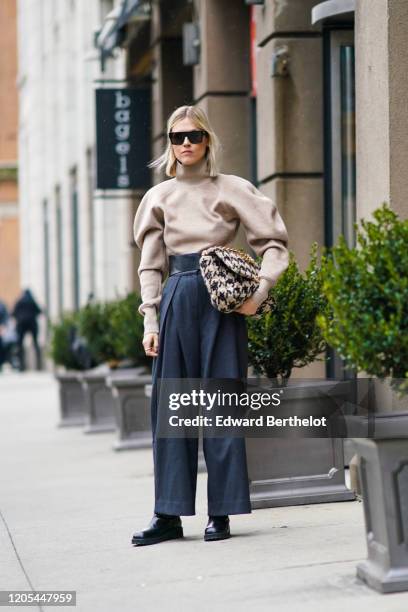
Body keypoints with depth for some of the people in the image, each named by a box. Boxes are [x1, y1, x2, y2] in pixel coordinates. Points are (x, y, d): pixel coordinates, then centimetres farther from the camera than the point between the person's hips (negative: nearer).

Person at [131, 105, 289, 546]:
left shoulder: (232, 190, 2)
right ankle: (169, 514, 7)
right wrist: (150, 321, 4)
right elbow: (150, 265, 12)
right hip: (176, 302, 3)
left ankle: (221, 513, 4)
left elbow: (274, 244, 1)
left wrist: (258, 294, -11)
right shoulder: (158, 197, 11)